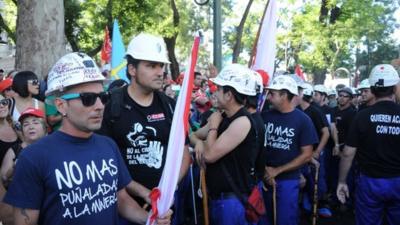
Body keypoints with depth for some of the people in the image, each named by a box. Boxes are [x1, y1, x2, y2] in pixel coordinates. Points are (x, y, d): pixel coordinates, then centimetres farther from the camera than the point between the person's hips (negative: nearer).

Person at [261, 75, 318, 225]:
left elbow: (307, 155, -9)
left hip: (288, 180, -3)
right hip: (264, 178, 3)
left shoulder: (302, 120, -8)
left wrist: (277, 170, -13)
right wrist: (264, 169, -11)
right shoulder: (265, 116, -1)